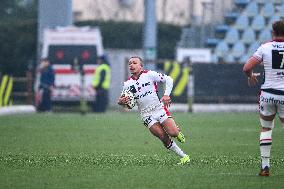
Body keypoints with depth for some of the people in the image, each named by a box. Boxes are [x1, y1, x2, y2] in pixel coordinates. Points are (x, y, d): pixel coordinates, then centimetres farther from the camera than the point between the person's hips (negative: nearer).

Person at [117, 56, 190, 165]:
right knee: (164, 138, -9)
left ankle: (178, 132, 23)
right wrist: (121, 102, -15)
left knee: (173, 133, -15)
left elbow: (168, 79, -1)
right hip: (146, 114, 2)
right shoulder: (127, 84, 5)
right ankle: (183, 156, 3)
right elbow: (124, 102, 9)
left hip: (159, 108, -2)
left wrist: (166, 94, -13)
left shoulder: (149, 74, -4)